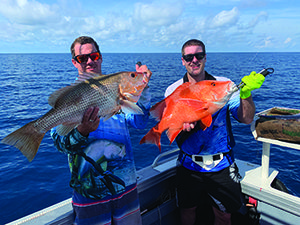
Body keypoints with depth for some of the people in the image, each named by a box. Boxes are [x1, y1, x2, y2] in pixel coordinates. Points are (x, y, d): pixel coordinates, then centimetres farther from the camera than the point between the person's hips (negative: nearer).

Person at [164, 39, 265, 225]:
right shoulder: (174, 90, -3)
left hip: (222, 165, 0)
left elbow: (246, 119, -10)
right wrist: (184, 125, -31)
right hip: (189, 165, 0)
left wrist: (246, 93, -26)